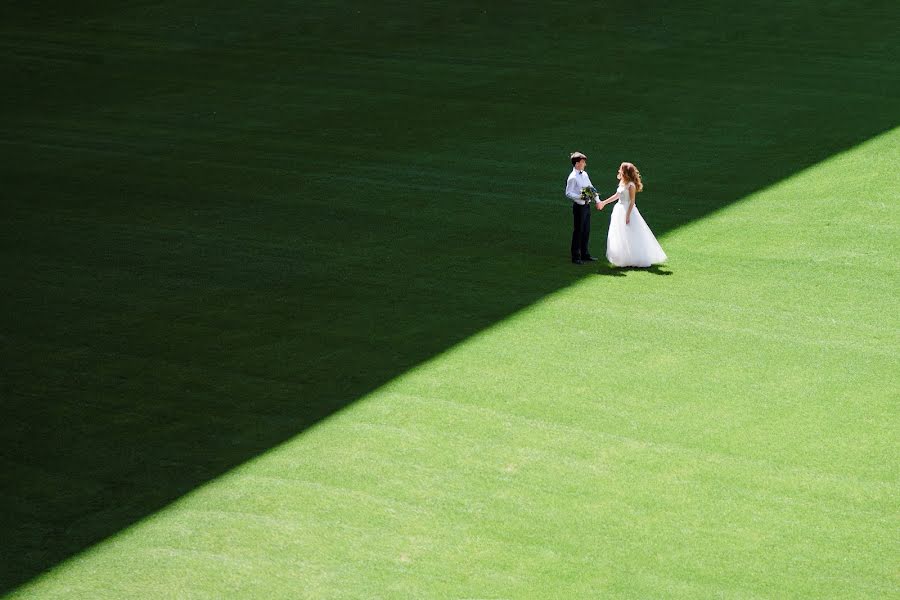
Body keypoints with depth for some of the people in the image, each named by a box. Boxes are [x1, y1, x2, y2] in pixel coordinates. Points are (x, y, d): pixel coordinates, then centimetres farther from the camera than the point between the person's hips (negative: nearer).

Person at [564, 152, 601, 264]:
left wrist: (597, 200, 13)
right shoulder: (572, 177, -15)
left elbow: (591, 188, 18)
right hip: (579, 207, -8)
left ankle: (584, 254, 27)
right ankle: (576, 257, 8)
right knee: (578, 232, -1)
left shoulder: (584, 174, 9)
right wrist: (580, 197, -27)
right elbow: (568, 193, -16)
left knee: (586, 231, 15)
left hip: (587, 205, 8)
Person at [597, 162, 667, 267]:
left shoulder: (631, 185, -16)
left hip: (628, 210, -9)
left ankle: (636, 260, 4)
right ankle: (624, 259, 19)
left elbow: (632, 201, -18)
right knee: (619, 236, 11)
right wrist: (603, 203, 26)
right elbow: (617, 195, 21)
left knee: (630, 237, -4)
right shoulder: (622, 183, 9)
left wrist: (628, 215, -22)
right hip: (619, 210, 9)